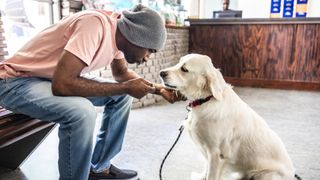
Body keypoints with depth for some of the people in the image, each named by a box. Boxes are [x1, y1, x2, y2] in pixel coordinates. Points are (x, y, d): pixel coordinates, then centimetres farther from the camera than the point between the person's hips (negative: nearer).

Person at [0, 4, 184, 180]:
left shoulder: (118, 31, -4)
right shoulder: (96, 25, -31)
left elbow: (121, 72, 12)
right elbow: (62, 85, -37)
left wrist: (157, 89, -2)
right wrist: (126, 87, -29)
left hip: (58, 78, 8)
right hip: (17, 81, -8)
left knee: (122, 96, 2)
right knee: (81, 111, -34)